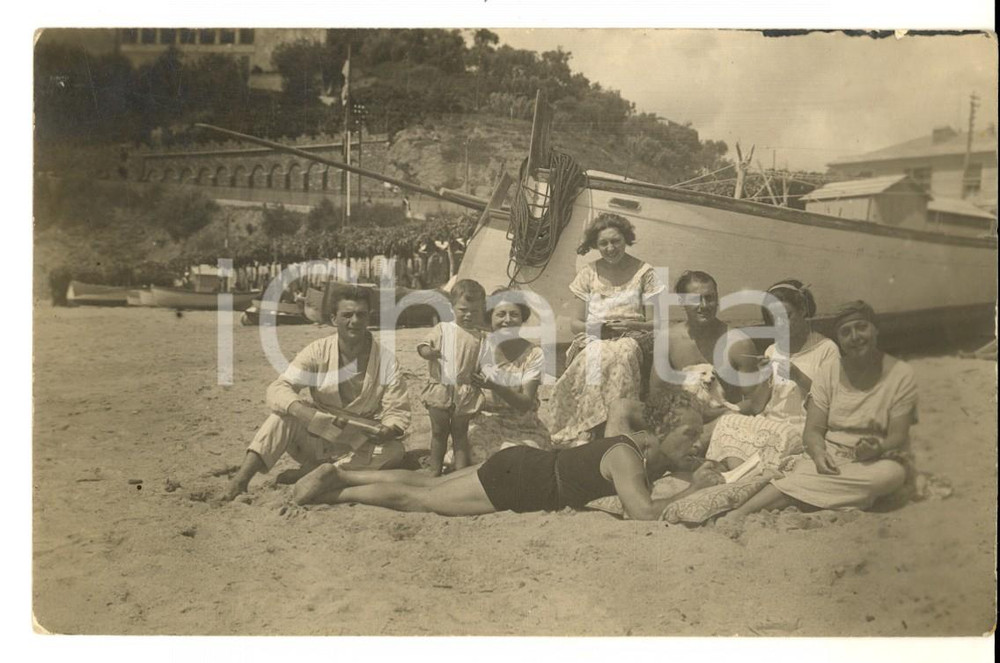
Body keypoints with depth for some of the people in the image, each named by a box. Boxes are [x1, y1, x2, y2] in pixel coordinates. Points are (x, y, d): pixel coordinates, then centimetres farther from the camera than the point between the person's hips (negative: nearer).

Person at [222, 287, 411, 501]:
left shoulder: (385, 360, -11)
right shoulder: (318, 351, -10)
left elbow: (397, 412, -10)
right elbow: (278, 389, -19)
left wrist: (385, 432, -34)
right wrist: (303, 412, -41)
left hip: (362, 443, 0)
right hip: (317, 439, 0)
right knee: (284, 414, -26)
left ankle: (313, 470, -27)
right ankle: (241, 479, -33)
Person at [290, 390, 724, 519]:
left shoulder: (654, 453, 0)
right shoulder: (627, 457, -26)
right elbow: (644, 512, -39)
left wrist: (696, 477, 1)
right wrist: (693, 491, -27)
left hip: (524, 466, 8)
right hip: (515, 480, -8)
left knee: (426, 484, 17)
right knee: (419, 499, 5)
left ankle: (339, 476, 28)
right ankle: (333, 493, 20)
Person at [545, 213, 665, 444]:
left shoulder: (644, 273, 8)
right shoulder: (589, 273, 14)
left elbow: (654, 324, 5)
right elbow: (576, 323, 13)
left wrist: (631, 324, -14)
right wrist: (595, 327, -8)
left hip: (631, 338, -1)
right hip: (593, 339, 1)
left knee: (623, 353, -39)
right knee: (595, 357, -37)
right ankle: (586, 431, -40)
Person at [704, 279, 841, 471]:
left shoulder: (826, 349, 5)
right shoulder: (772, 351, 20)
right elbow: (756, 407, 14)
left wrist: (798, 377, -14)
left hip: (801, 427, -4)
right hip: (769, 422, 5)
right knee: (728, 421, -28)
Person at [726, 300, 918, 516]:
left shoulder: (900, 375, -1)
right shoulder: (828, 372, 6)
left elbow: (898, 437, -6)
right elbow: (813, 429, 1)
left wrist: (878, 448, -30)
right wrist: (819, 453, -22)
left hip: (878, 460, -1)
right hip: (830, 456, 2)